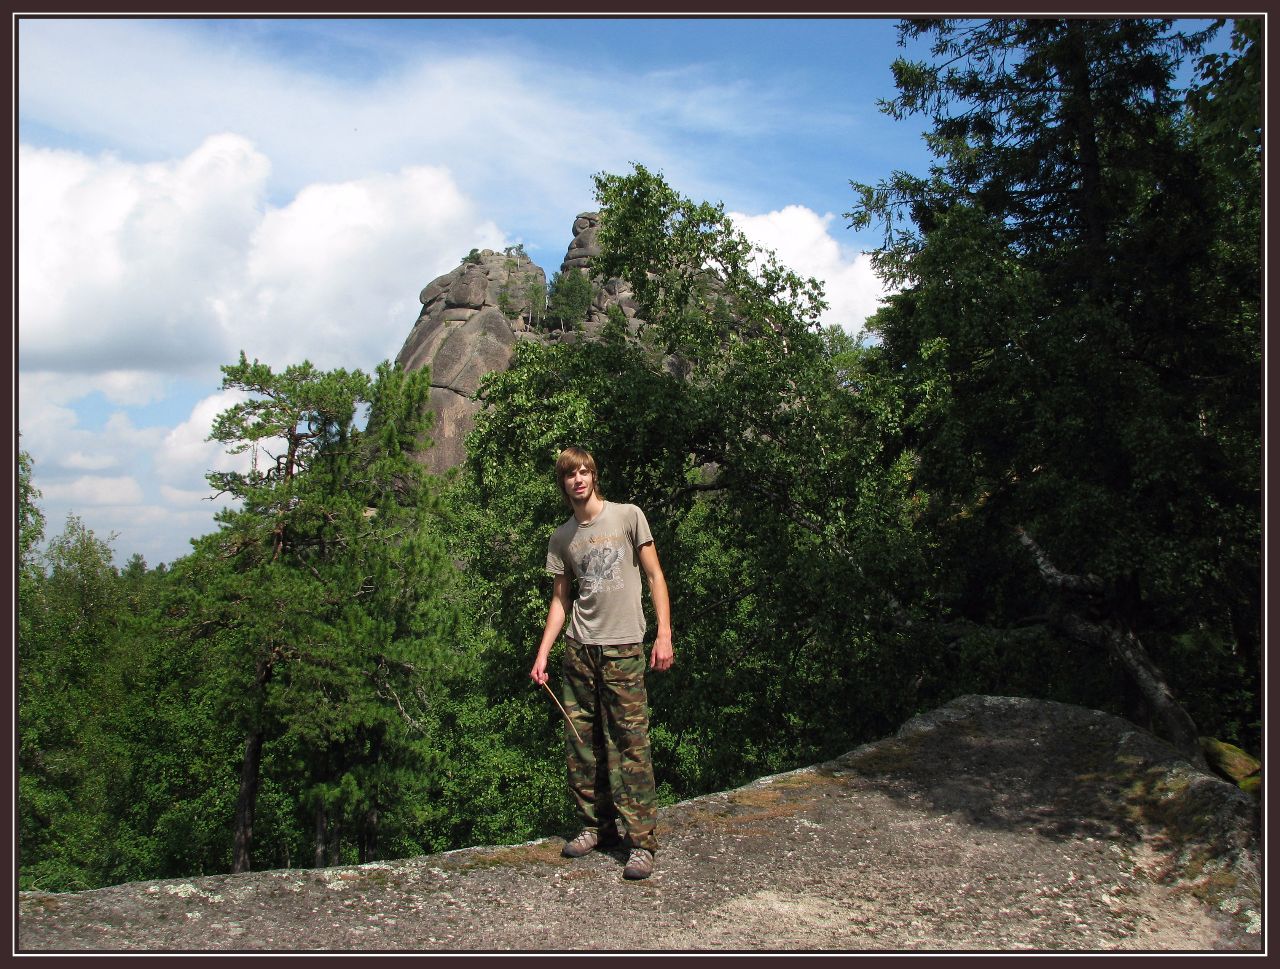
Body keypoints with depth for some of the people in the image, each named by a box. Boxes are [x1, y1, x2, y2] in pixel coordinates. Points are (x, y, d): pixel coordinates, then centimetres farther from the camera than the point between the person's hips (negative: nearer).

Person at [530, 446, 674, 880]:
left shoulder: (628, 516, 2)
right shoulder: (561, 538, 13)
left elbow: (655, 577, 2)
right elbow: (560, 600, 17)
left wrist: (664, 635, -8)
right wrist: (541, 656, 8)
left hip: (623, 649, -4)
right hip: (579, 649, 4)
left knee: (630, 744, -6)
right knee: (581, 743, 7)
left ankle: (642, 841, -2)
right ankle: (595, 825, 20)